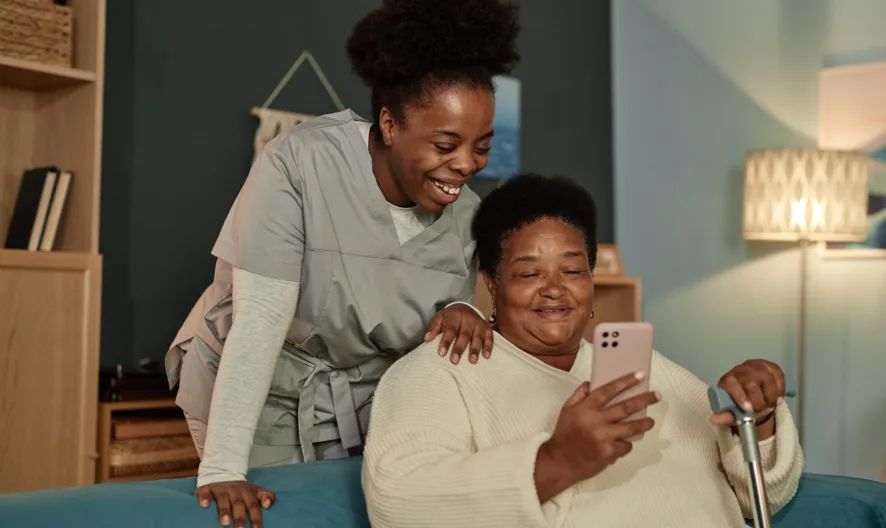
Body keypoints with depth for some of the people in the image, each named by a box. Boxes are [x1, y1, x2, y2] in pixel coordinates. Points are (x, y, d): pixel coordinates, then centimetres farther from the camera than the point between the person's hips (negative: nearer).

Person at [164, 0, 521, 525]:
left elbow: (444, 346, 2)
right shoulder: (299, 162, -26)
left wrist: (461, 314, -23)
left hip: (365, 397, 4)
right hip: (253, 389, -4)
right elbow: (260, 317, -30)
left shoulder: (465, 215, -9)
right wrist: (221, 470, -32)